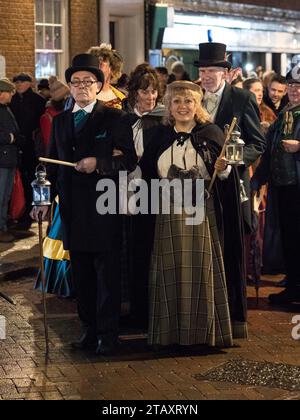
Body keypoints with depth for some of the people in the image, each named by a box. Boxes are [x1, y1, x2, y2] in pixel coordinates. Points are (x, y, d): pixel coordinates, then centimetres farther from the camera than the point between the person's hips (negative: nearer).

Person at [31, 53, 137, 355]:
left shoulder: (113, 118, -3)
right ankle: (89, 328, 21)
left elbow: (129, 160, -7)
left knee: (106, 272, 1)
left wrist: (98, 164, -21)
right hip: (72, 208, 5)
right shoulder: (60, 121, 12)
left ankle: (107, 334, 9)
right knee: (81, 272, 10)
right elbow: (53, 163, 14)